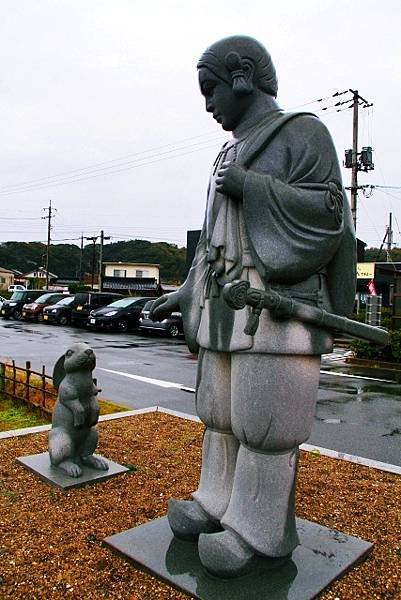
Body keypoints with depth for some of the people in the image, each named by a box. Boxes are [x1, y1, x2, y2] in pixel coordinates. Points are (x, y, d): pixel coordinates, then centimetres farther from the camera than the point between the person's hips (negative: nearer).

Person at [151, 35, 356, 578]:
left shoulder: (302, 132, 1)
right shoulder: (232, 155, 23)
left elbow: (328, 212, -12)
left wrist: (247, 185, -12)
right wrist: (189, 291, 15)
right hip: (228, 310, 8)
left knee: (264, 421, -4)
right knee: (221, 412, 11)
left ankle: (259, 531, 11)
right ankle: (220, 504, 24)